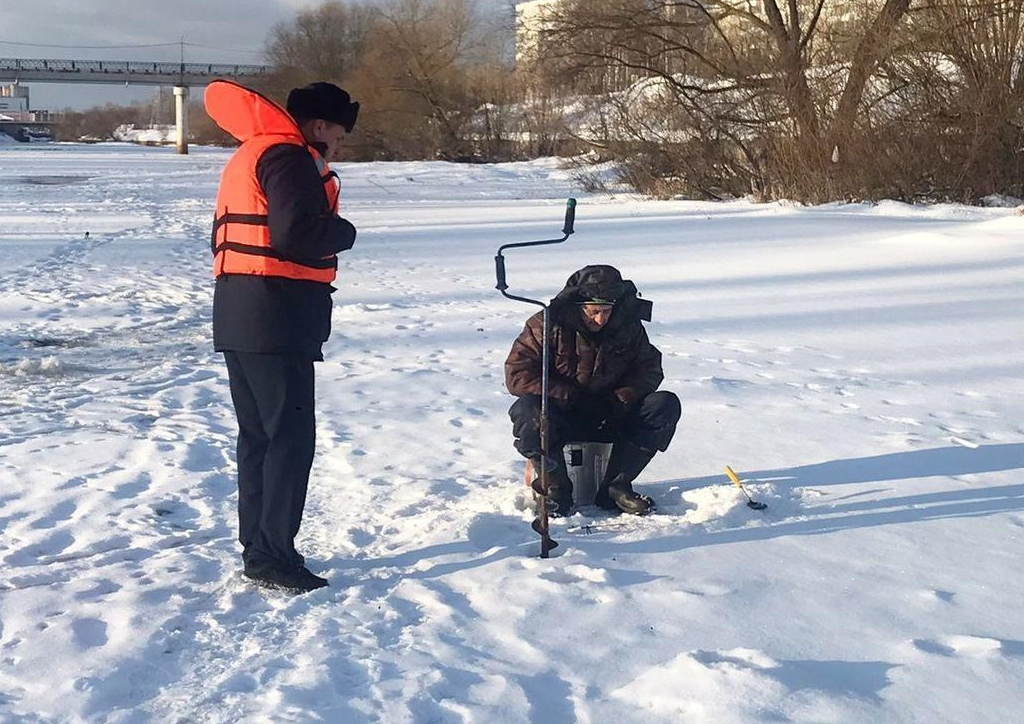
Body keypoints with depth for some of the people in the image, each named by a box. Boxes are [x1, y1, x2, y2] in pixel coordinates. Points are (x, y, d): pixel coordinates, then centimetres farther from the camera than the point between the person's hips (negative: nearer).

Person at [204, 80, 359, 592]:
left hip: (238, 319, 10)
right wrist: (343, 231, -4)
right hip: (277, 320, -10)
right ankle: (274, 556, -4)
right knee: (291, 436, -6)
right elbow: (298, 234, -22)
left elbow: (226, 234, 22)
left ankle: (258, 548, 21)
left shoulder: (248, 155, 22)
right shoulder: (289, 158, -10)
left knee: (258, 434, 14)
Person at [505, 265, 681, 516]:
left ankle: (614, 486, -13)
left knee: (666, 405, -17)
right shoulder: (548, 325, -13)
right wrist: (571, 398, -20)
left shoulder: (628, 325, -2)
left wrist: (618, 401, -13)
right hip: (562, 415, -4)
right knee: (528, 411, -36)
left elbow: (649, 370, 5)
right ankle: (557, 488, -14)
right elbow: (517, 374, -16)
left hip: (610, 416, 4)